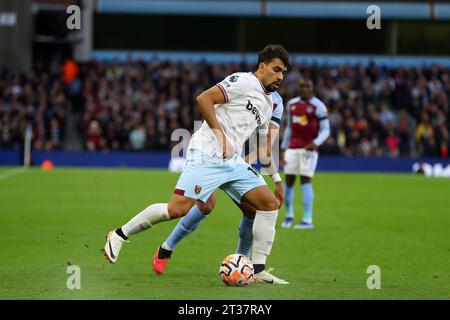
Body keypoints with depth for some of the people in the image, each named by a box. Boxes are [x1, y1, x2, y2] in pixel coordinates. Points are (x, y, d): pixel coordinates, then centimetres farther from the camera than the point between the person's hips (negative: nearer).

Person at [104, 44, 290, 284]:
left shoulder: (267, 106, 21)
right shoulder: (245, 82, -6)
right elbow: (204, 99, -15)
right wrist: (219, 133, -16)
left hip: (233, 162, 9)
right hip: (207, 155, -9)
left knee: (270, 203, -3)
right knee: (178, 209, -17)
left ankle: (258, 269, 0)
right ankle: (120, 235, 0)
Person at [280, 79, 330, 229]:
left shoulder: (318, 106, -6)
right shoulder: (292, 104, 11)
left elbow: (325, 130, -5)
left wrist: (315, 143, -22)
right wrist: (283, 148, 18)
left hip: (309, 149, -5)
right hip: (292, 148, 5)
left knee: (305, 181, -10)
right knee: (289, 181, 3)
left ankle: (307, 220, -8)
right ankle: (289, 215, 23)